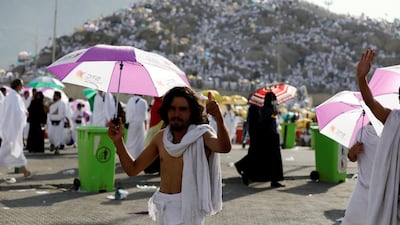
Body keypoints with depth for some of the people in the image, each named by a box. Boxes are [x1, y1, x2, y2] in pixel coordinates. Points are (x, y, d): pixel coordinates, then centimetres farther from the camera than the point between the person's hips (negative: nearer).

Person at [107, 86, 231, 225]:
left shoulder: (201, 135, -9)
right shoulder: (161, 137, 7)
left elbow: (224, 148, -31)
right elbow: (132, 169, 10)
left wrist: (219, 118, -48)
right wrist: (118, 141, -3)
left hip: (188, 207, -6)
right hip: (163, 207, 6)